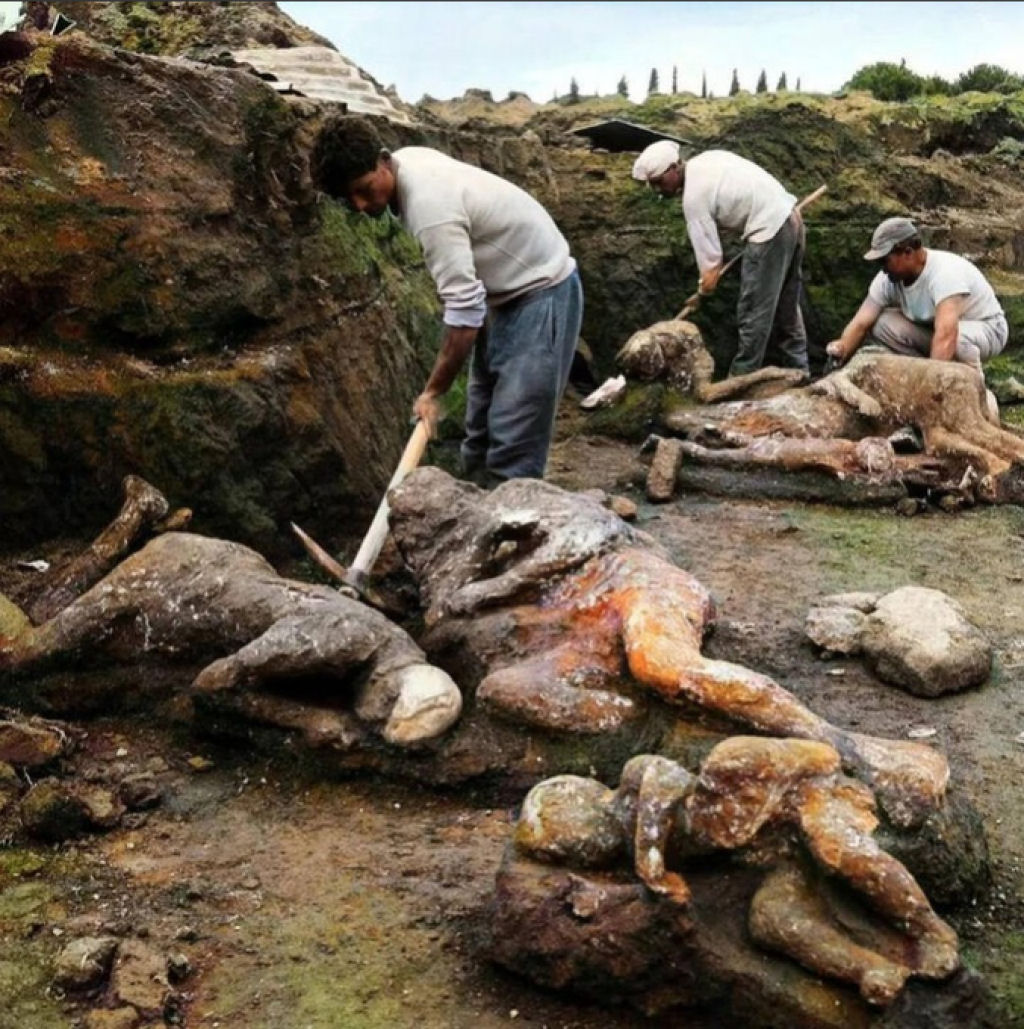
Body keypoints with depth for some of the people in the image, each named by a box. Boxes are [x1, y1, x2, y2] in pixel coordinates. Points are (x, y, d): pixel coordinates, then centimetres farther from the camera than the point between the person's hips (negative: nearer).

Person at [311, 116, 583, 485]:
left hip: (542, 290, -10)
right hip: (508, 290, 10)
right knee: (480, 430, 12)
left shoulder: (430, 208, -31)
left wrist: (433, 391, -23)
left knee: (513, 438, -15)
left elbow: (464, 310, -31)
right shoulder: (407, 160, -2)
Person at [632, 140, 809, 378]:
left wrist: (701, 295, -4)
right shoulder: (707, 159, 9)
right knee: (785, 306, 19)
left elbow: (712, 260, -15)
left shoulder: (694, 197, -16)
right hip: (790, 215, 10)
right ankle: (797, 370, 28)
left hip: (770, 231, -10)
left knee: (753, 314, -2)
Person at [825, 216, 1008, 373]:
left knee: (957, 339, -41)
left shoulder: (944, 272, -35)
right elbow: (860, 323, -16)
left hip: (986, 328, -7)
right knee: (879, 325, -13)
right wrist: (841, 348, -36)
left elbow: (946, 334, -47)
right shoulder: (888, 278, -14)